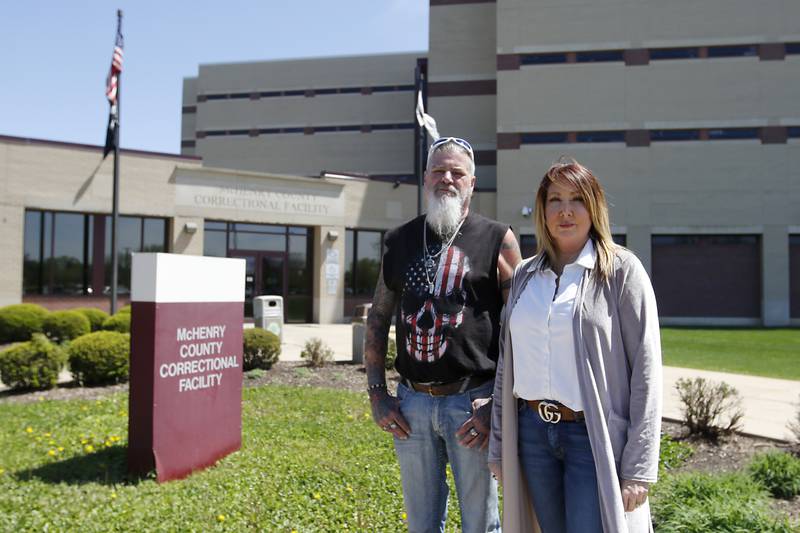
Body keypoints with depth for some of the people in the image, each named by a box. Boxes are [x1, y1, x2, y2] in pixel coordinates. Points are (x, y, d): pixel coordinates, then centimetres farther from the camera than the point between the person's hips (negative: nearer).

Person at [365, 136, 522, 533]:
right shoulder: (400, 241, 9)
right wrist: (376, 394, 4)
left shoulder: (497, 239, -2)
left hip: (472, 401, -3)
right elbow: (377, 320, 12)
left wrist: (498, 405, -11)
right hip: (411, 403, 4)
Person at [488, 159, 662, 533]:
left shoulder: (622, 270, -5)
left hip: (593, 436, -4)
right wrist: (498, 447, 11)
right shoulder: (525, 275, 8)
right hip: (532, 431, 5)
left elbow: (645, 368, -8)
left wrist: (639, 469, -12)